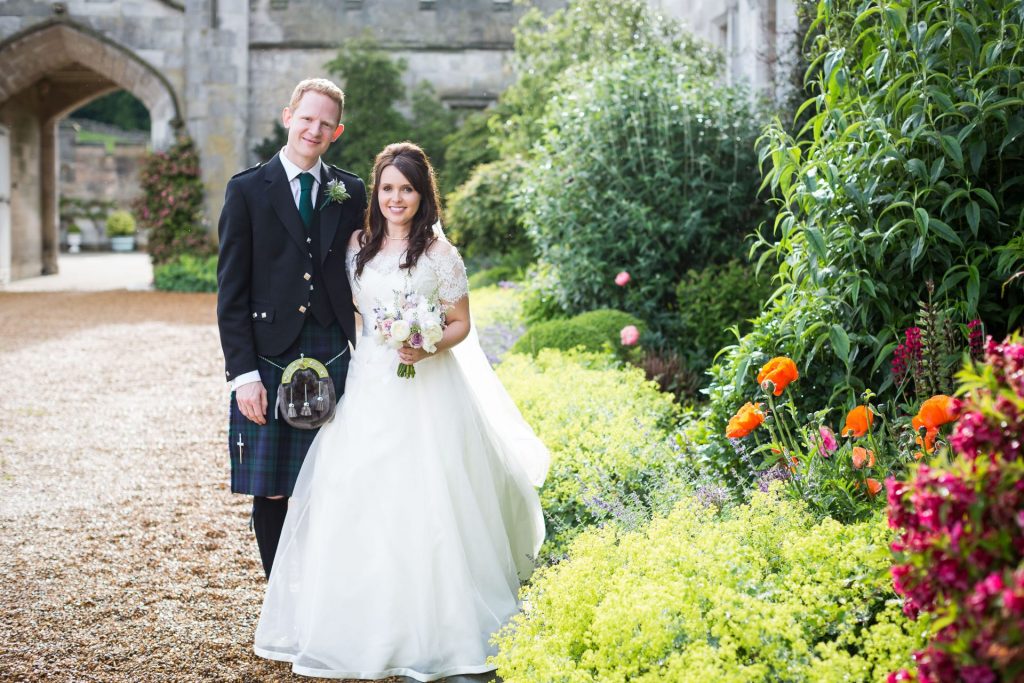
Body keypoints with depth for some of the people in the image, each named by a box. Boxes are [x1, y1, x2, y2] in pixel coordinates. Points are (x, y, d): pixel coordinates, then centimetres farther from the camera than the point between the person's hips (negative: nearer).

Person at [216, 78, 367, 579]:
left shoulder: (351, 193, 9)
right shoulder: (247, 190, 1)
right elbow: (231, 292, -2)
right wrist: (243, 373, -9)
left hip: (334, 362, 2)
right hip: (268, 363, -2)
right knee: (270, 493, 3)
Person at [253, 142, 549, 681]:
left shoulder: (440, 254, -4)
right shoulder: (359, 246, 8)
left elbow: (461, 325, 0)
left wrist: (427, 349, -18)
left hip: (424, 389, -4)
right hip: (367, 386, 4)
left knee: (421, 505, -5)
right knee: (355, 502, 2)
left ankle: (428, 632, 5)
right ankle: (361, 622, 16)